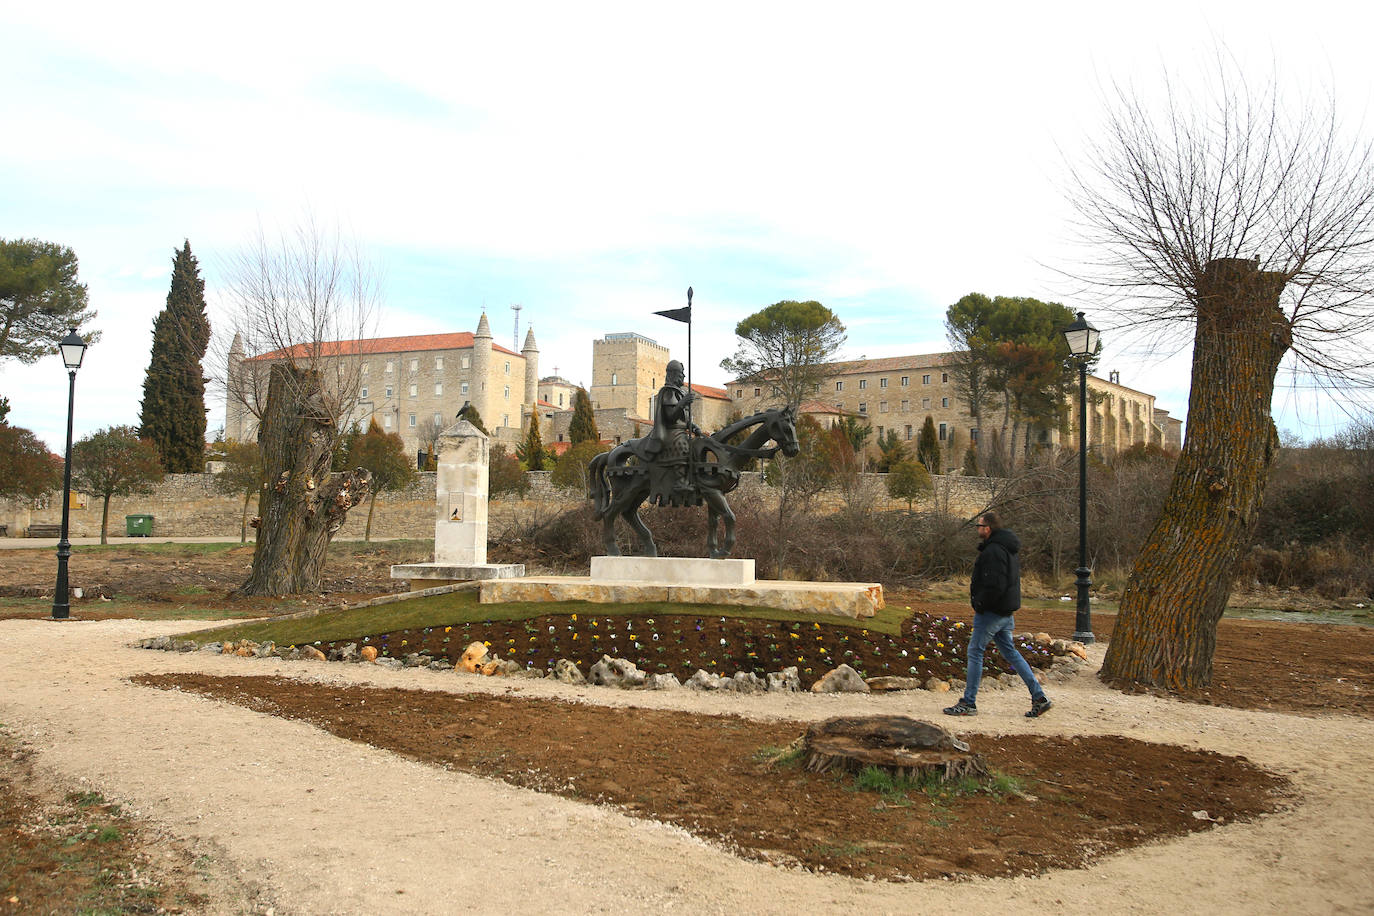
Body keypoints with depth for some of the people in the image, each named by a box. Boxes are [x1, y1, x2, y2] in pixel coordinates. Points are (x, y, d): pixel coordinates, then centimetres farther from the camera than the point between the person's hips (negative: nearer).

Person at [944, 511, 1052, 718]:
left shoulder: (993, 551, -20)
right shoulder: (1008, 549, 14)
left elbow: (995, 585, -26)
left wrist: (979, 604, -15)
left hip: (991, 611, -10)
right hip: (1006, 612, 10)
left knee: (975, 651, -2)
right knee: (1010, 652, 15)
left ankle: (968, 703, 2)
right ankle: (1039, 697, 13)